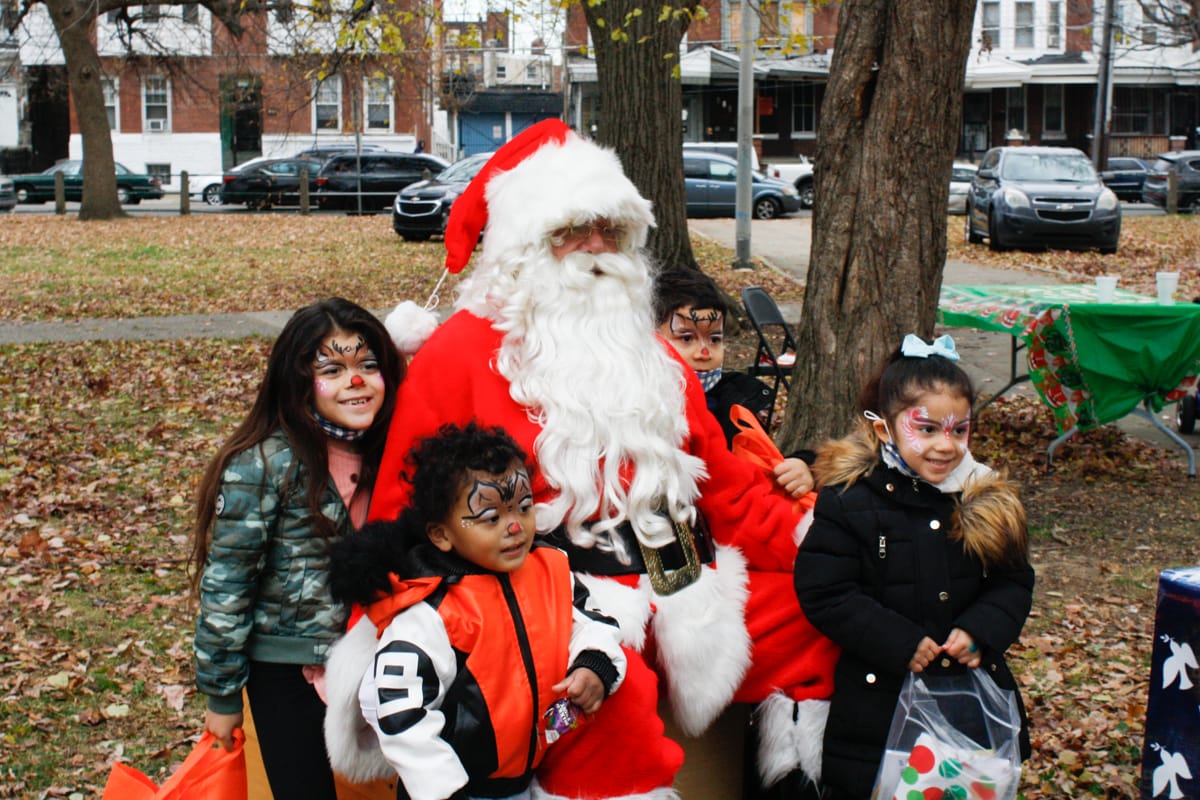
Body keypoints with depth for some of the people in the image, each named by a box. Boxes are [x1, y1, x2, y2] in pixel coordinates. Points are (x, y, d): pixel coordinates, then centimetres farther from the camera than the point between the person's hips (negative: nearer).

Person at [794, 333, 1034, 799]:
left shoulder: (988, 504, 2)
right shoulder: (848, 501, -13)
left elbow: (1014, 583, 6)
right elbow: (824, 594, -15)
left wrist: (979, 630, -13)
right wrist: (901, 643, -19)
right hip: (879, 704, -3)